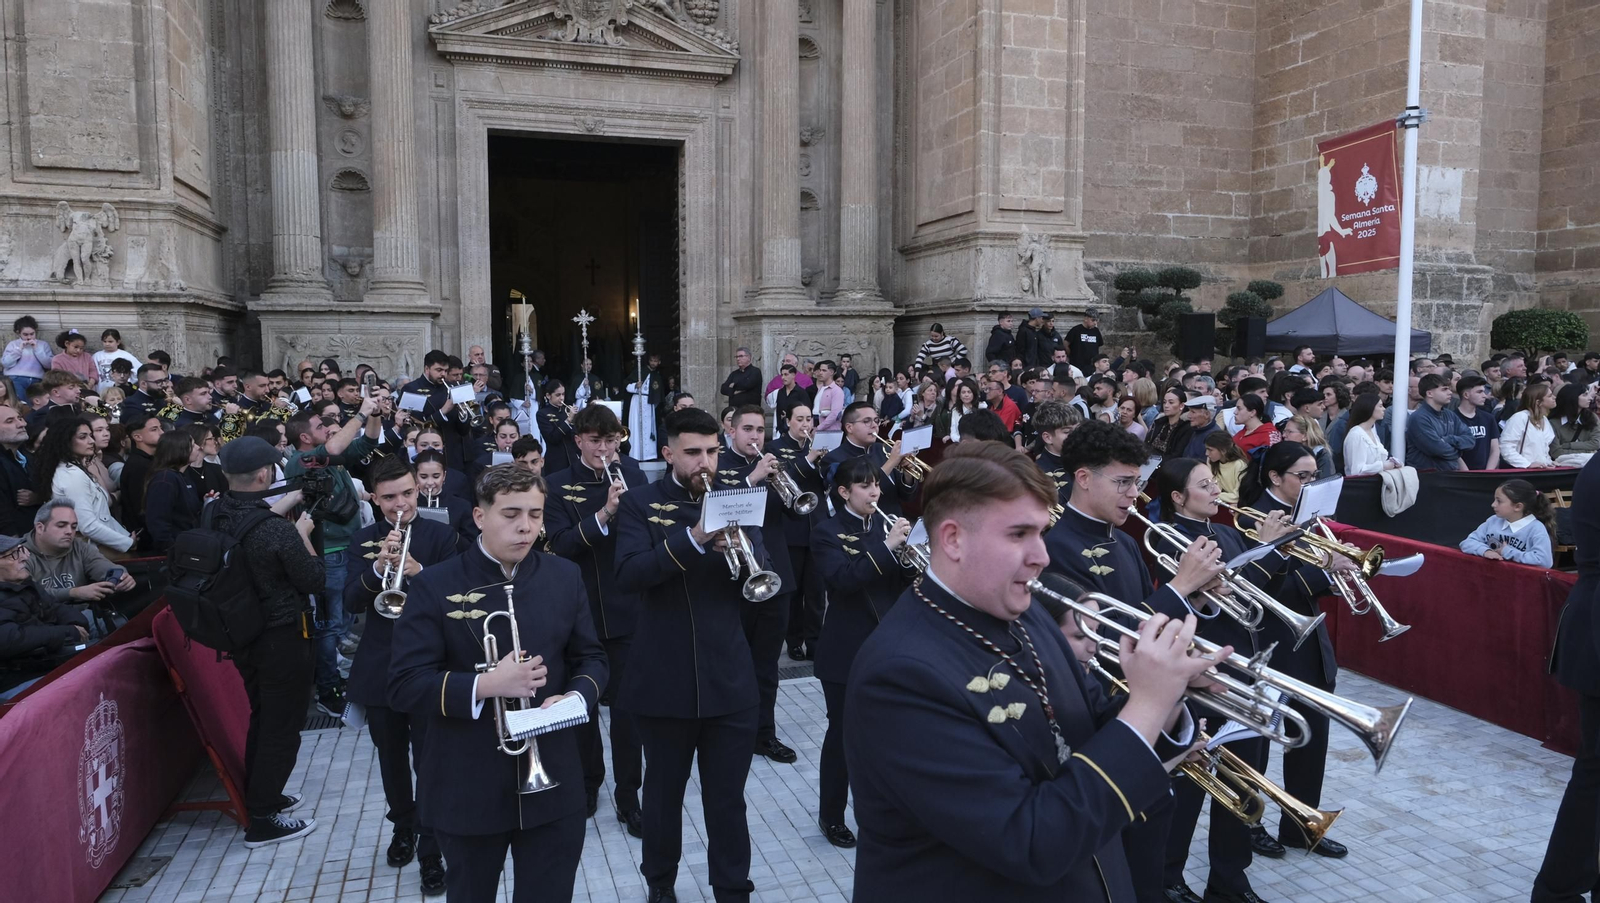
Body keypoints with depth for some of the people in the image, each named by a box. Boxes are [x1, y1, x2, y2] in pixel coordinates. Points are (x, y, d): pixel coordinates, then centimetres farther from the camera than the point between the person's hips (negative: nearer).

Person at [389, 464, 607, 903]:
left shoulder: (565, 577, 1)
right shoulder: (433, 586, -9)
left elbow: (591, 657, 7)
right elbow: (404, 686, -13)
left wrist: (575, 696, -14)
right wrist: (485, 686, -26)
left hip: (552, 783, 2)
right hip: (467, 790, -2)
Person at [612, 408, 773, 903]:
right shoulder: (640, 503, -3)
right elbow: (628, 574, -18)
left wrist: (741, 548, -21)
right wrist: (693, 539, -29)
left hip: (729, 679, 1)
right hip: (663, 679, -1)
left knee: (728, 800, 8)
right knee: (664, 791, 17)